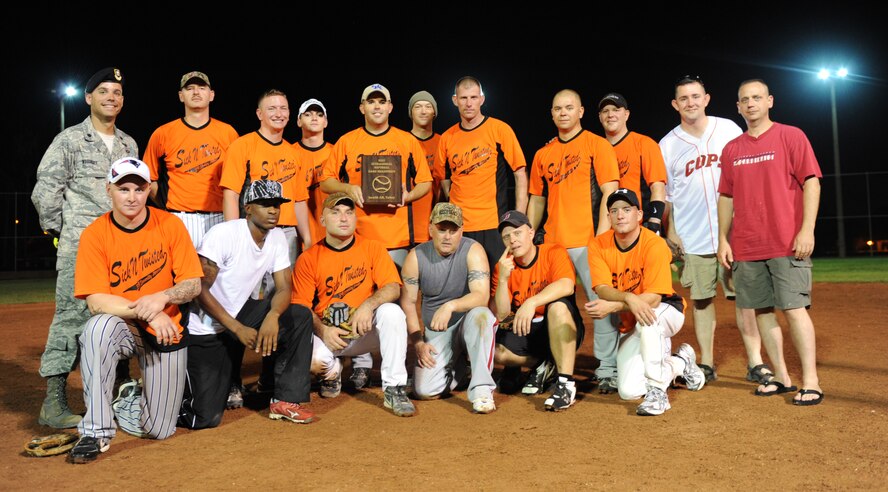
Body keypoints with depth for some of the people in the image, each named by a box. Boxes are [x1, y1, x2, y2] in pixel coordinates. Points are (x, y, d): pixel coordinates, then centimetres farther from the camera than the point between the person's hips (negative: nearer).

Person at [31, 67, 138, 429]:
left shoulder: (129, 145, 17)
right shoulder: (69, 140, 1)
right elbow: (45, 192, -2)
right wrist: (59, 230, -1)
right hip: (80, 247, -5)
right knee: (72, 317, -9)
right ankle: (54, 403, -5)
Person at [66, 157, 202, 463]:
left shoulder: (170, 225, -8)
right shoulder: (95, 235, -10)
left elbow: (193, 285, -7)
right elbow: (95, 301, -16)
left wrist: (162, 297, -27)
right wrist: (146, 312, -29)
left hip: (167, 331, 1)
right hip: (121, 328, 0)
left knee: (159, 430, -2)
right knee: (99, 327, -39)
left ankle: (124, 401, 34)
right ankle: (96, 431, -26)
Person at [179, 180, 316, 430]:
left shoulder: (277, 237, -1)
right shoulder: (223, 234, -19)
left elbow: (284, 288, -5)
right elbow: (201, 289, -19)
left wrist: (273, 316, -28)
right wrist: (237, 328, -25)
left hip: (241, 314, 6)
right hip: (205, 329, -6)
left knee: (301, 316, -16)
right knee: (205, 418, -13)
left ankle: (286, 399, -7)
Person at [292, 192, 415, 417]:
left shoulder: (373, 248, 0)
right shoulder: (308, 259, -1)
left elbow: (393, 288, -10)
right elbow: (301, 306, -5)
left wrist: (369, 305, -29)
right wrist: (322, 330, -22)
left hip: (366, 331, 0)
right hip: (327, 333, 0)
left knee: (392, 312, -30)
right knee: (313, 359, -31)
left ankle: (394, 390, -19)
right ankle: (333, 371, 12)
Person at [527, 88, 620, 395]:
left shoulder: (597, 145, 3)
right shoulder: (543, 154, 16)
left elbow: (609, 192, -5)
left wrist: (602, 234, -14)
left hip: (588, 241, -4)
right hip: (553, 243, 5)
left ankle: (607, 371, 0)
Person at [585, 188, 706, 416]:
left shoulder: (655, 244, -22)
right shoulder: (598, 245, -11)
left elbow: (653, 297, -28)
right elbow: (602, 289, -21)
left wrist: (612, 306, -40)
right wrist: (629, 297, -42)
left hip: (667, 311, -4)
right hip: (630, 326, 4)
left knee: (646, 317, -41)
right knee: (629, 391, -8)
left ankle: (657, 393, -24)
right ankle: (681, 364, 21)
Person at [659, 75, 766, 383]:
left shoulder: (729, 129, 5)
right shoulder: (667, 145, 5)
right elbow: (664, 195, 8)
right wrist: (670, 232, 1)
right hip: (692, 239, 1)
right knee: (701, 299, 6)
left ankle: (755, 363, 7)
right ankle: (706, 364, 16)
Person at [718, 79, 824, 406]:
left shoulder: (791, 136, 1)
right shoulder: (732, 149, 13)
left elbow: (811, 182, -4)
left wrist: (807, 230, -13)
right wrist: (723, 239, 8)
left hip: (786, 244, -4)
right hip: (745, 248, 5)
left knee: (794, 309, -7)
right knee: (762, 310, 7)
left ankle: (810, 382, -1)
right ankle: (781, 377, 17)